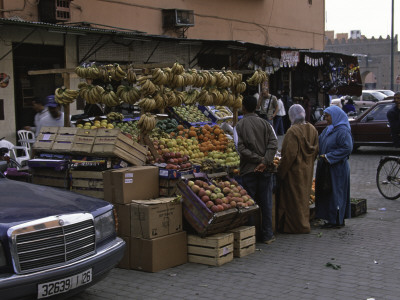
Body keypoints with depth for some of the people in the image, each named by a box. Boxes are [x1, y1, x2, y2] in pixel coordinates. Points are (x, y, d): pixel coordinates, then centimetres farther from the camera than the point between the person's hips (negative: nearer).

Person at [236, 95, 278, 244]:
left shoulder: (239, 125, -4)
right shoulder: (264, 123, 4)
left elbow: (241, 148, -13)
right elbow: (273, 143, -8)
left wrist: (259, 159, -9)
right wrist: (265, 162, -13)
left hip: (248, 169, -2)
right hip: (265, 170, 3)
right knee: (266, 202, 8)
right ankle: (267, 234, 13)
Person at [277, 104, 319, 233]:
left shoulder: (293, 131, -21)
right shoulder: (312, 129, 2)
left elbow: (289, 154, -21)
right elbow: (316, 151, 10)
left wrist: (281, 172, -13)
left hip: (295, 170, -7)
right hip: (308, 170, 7)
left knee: (293, 199, 3)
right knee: (304, 197, 19)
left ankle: (295, 226, 9)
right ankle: (304, 222, 28)